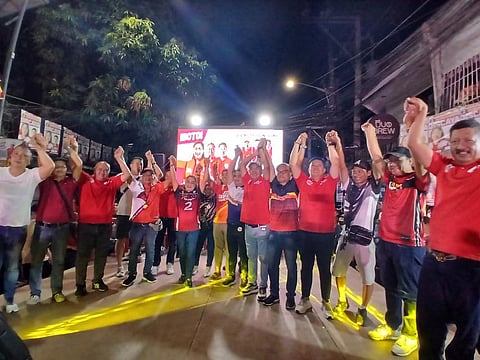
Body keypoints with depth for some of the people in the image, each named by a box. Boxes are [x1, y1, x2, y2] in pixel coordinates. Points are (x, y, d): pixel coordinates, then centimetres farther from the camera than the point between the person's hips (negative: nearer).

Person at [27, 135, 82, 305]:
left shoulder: (70, 182, 5)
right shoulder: (46, 181, 6)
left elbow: (79, 165, -1)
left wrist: (72, 149, -1)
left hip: (62, 227, 0)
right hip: (43, 226, 0)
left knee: (58, 261, 10)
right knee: (36, 260, 6)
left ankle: (57, 291, 21)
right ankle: (35, 293, 17)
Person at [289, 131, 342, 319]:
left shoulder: (330, 181, 4)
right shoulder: (304, 181, 5)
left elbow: (335, 162, -6)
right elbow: (293, 164, -1)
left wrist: (331, 143, -3)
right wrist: (299, 143, -4)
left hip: (326, 232, -1)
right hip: (305, 231, 1)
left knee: (324, 268, 11)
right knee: (306, 266, 14)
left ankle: (326, 302, 25)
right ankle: (305, 300, 27)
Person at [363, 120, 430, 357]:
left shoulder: (418, 181, -6)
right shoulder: (390, 179, 9)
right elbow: (376, 157, 13)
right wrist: (369, 131, 12)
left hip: (409, 244, -6)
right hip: (385, 241, 6)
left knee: (410, 291, 7)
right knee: (391, 288, 18)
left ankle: (411, 334, 22)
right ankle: (392, 326, 34)